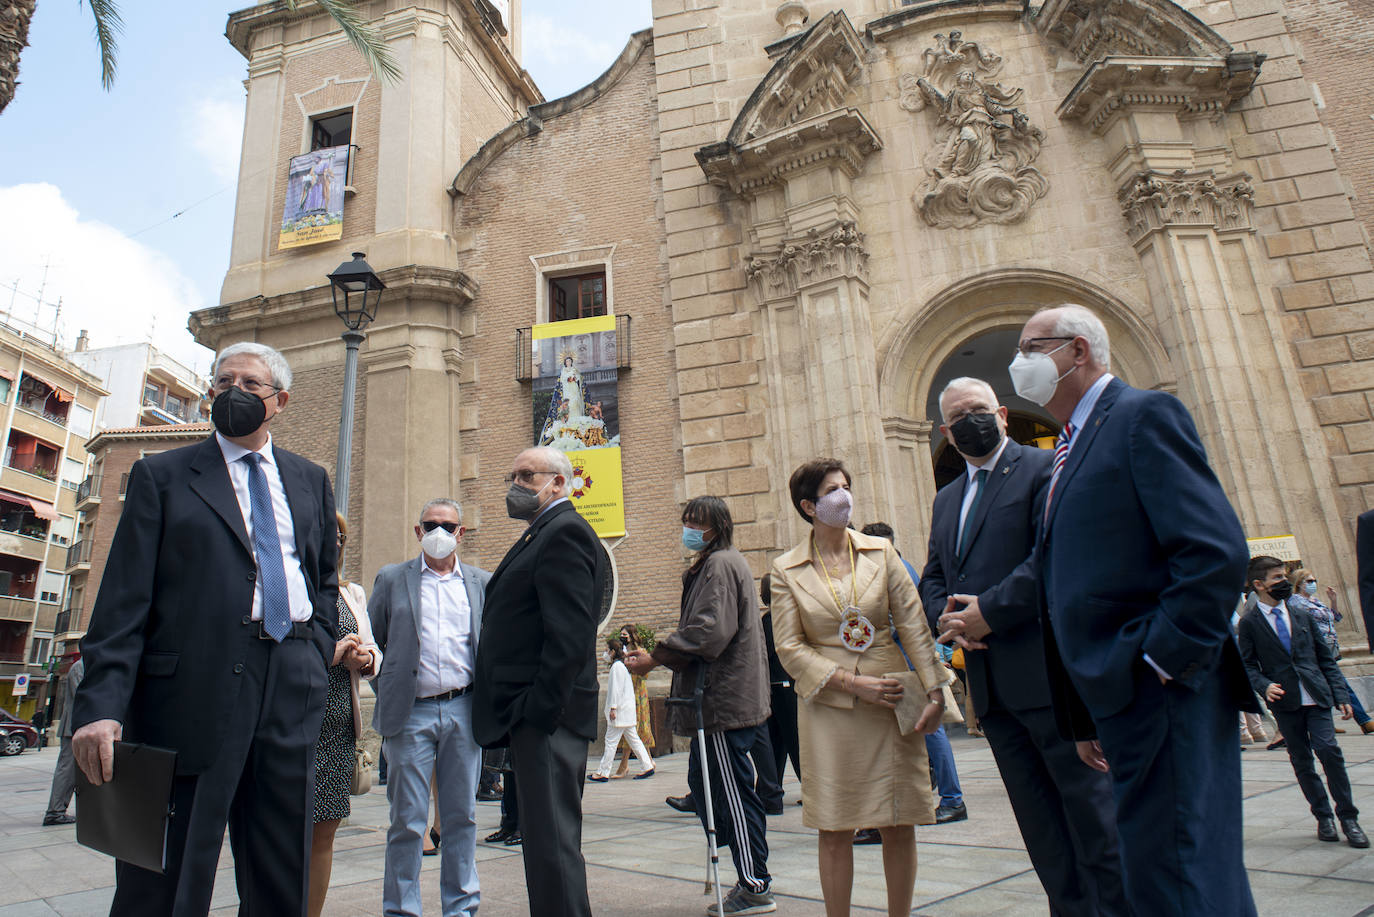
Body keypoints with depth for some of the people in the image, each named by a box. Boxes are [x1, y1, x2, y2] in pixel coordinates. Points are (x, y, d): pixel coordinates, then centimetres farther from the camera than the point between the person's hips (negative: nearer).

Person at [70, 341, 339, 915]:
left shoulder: (311, 481, 16)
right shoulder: (161, 475, 6)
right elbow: (123, 601, -2)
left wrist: (322, 645, 6)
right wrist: (102, 705, -12)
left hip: (293, 688, 3)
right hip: (193, 688, -3)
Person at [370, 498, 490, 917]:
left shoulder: (482, 583, 10)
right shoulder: (392, 578, 6)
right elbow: (370, 642, 9)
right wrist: (387, 693, 3)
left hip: (463, 712, 2)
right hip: (411, 713, -1)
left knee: (461, 816, 10)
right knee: (408, 820, 4)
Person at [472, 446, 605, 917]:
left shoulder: (565, 531, -12)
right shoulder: (541, 534, 20)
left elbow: (570, 635, -21)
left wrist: (539, 710, -21)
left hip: (546, 716, -11)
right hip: (535, 717, 11)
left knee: (552, 839, -5)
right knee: (547, 837, 18)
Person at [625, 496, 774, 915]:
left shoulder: (719, 565, -13)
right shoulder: (712, 564, 20)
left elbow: (709, 630, -22)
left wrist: (656, 657, -20)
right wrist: (660, 656, 14)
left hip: (724, 699, -11)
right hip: (720, 696, 11)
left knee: (733, 790, -1)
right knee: (703, 783, 15)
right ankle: (751, 876, 24)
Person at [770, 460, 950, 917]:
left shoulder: (881, 552, 4)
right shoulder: (786, 570, -1)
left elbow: (914, 626, 4)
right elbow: (789, 648, -3)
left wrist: (934, 690, -5)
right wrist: (851, 682, -12)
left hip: (891, 702, 2)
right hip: (828, 709, -1)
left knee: (899, 825, 7)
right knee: (835, 831, 4)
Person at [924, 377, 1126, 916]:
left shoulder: (1044, 468, -3)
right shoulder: (946, 499, 19)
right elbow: (932, 579, 17)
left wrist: (989, 611, -17)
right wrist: (948, 617, -4)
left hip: (1049, 672, -7)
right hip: (991, 683, 7)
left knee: (1091, 803, 2)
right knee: (1039, 820, 14)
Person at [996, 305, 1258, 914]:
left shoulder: (1143, 415, -6)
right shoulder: (1070, 452, 20)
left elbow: (1216, 551, -18)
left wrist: (1159, 663, -19)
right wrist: (1084, 717, 17)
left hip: (1163, 695, -9)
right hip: (1119, 701, 9)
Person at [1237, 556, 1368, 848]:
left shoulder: (1301, 614, 10)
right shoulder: (1249, 622, -1)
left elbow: (1325, 656, 12)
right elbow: (1248, 665, 1)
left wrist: (1341, 694, 6)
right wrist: (1265, 685, -18)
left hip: (1315, 695, 2)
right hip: (1285, 700, -2)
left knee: (1329, 749, -10)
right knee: (1301, 760, 5)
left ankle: (1348, 817, 5)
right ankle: (1323, 816, 21)